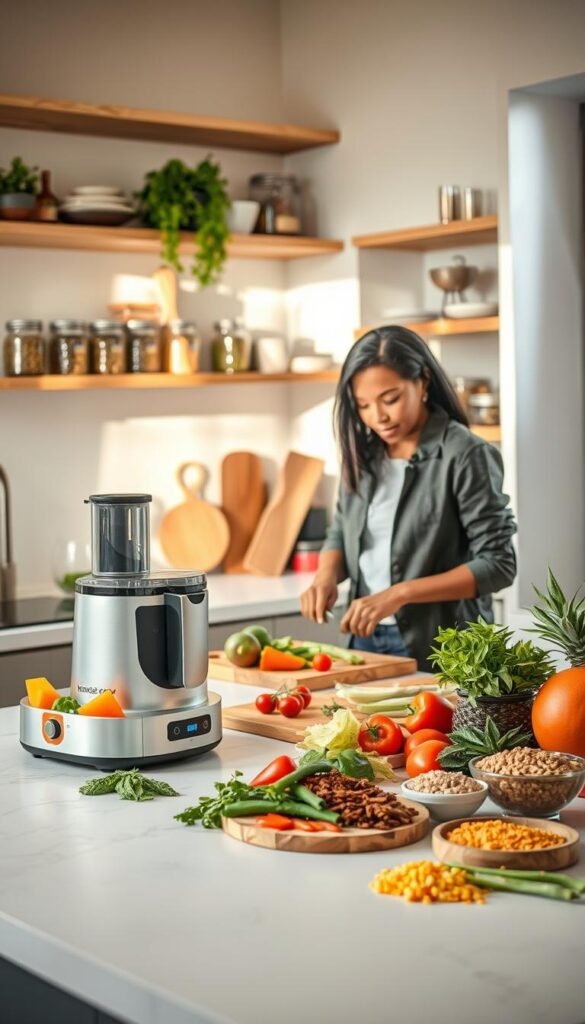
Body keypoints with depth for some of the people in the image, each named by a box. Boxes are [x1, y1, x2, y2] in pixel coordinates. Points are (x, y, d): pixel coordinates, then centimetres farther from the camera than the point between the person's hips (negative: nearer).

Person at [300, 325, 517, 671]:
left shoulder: (465, 456, -15)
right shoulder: (363, 453, 3)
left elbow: (497, 564, -17)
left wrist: (399, 594, -25)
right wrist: (327, 576, -7)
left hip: (440, 652, -6)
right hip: (366, 641, 6)